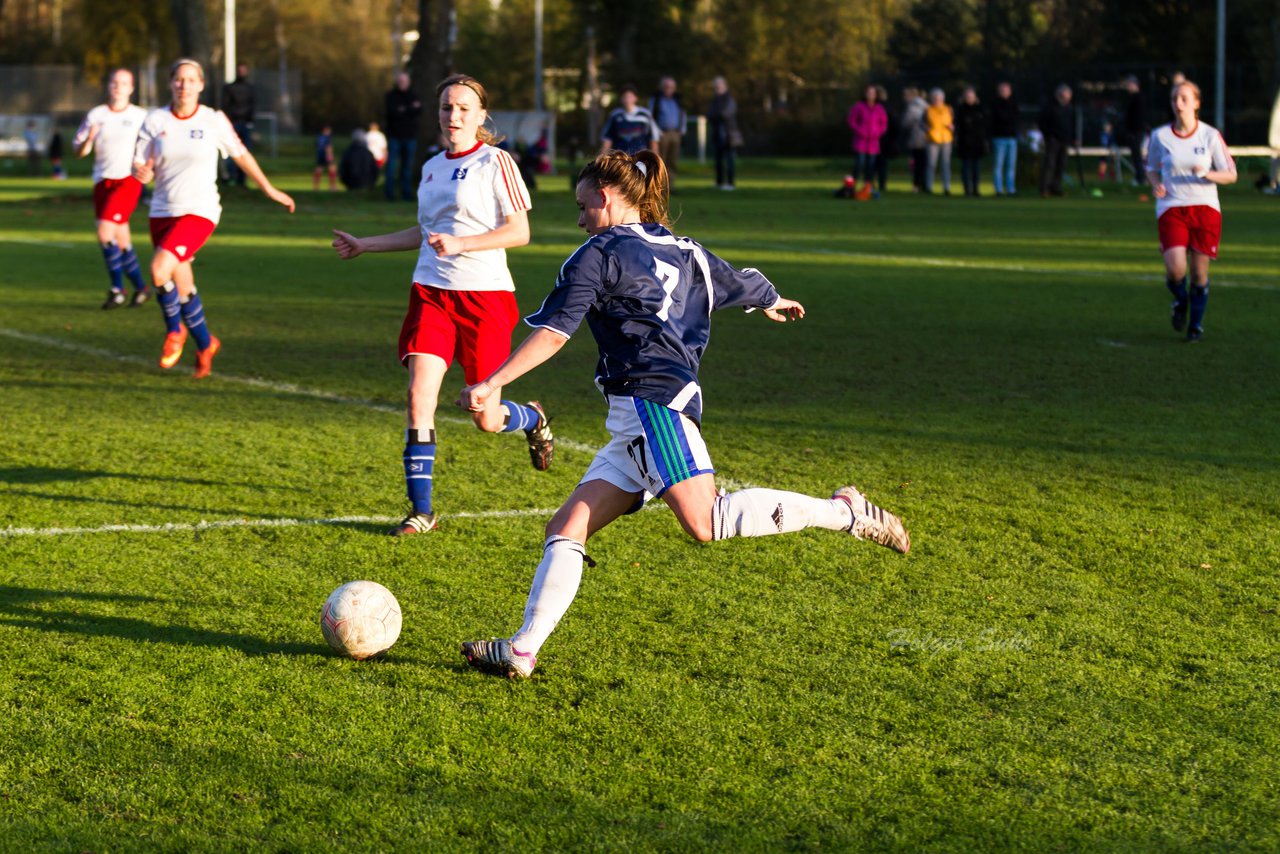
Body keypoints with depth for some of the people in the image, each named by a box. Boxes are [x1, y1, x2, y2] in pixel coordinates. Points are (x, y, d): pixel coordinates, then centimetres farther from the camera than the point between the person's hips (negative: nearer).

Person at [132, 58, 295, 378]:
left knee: (160, 269, -24)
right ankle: (205, 345, 31)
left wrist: (269, 190, 16)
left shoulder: (214, 121, -5)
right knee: (183, 288, 8)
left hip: (200, 211, -4)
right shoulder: (155, 121, 0)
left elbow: (241, 156, 9)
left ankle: (175, 329, 0)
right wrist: (142, 172, -24)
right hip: (163, 211, 4)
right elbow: (142, 169, 0)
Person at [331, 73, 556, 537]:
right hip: (431, 293, 5)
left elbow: (519, 232, -10)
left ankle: (533, 419, 38)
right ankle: (421, 510, -4)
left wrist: (459, 245, -21)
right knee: (419, 398, -11)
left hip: (485, 295, -5)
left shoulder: (495, 162, -5)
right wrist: (365, 245, 25)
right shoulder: (433, 167, 14)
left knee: (487, 419, 1)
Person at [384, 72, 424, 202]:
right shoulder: (391, 96, 3)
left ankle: (407, 193, 8)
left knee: (408, 166, 4)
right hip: (394, 136, -3)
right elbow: (392, 112, -13)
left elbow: (419, 111, -4)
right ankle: (390, 193, -2)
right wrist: (411, 109, -11)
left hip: (410, 136, 3)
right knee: (392, 165, -6)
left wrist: (404, 110, -17)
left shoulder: (413, 96, 10)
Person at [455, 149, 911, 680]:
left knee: (706, 523, -21)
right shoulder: (680, 250, 22)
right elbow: (740, 285, 37)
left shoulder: (600, 254, 0)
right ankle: (523, 650, -5)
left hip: (652, 401, -10)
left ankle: (842, 512, -13)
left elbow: (552, 333, -8)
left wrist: (492, 384, -9)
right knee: (566, 529, 3)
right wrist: (773, 302, 59)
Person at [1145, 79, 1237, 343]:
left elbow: (1230, 175, 2)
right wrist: (1156, 185, -4)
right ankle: (1181, 301, 17)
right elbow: (1151, 168, 18)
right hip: (1171, 209, 0)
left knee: (1199, 272, 1)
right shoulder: (1160, 136, 2)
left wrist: (1206, 173, -17)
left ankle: (1196, 322, 23)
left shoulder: (1210, 136, 0)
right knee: (1175, 269, -18)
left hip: (1205, 209, 0)